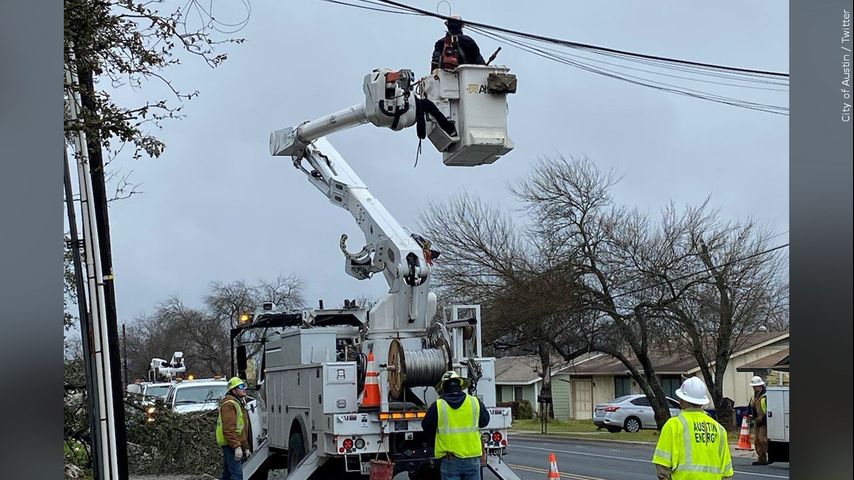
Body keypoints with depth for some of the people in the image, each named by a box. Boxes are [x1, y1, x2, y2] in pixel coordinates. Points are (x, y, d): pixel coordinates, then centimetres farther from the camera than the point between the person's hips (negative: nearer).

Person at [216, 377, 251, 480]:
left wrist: (246, 447, 24)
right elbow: (229, 428, -23)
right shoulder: (229, 403, -13)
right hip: (230, 444, -11)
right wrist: (237, 447, -27)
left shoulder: (238, 403, 21)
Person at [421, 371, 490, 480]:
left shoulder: (437, 406, -6)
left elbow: (426, 427, 7)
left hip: (450, 460, -2)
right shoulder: (475, 402, 0)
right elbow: (484, 421, 17)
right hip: (472, 458, 2)